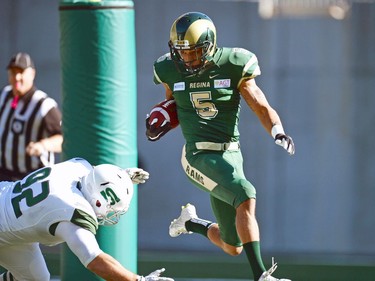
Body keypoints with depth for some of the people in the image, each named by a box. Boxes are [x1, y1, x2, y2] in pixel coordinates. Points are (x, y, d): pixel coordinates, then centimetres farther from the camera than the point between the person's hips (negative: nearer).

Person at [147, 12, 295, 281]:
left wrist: (278, 132, -24)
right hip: (200, 155, -2)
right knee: (246, 199, -30)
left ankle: (191, 223, 39)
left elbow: (262, 108, -5)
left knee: (233, 247, 8)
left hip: (230, 155, 2)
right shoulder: (172, 71, 1)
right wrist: (163, 124, -1)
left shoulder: (233, 68, -4)